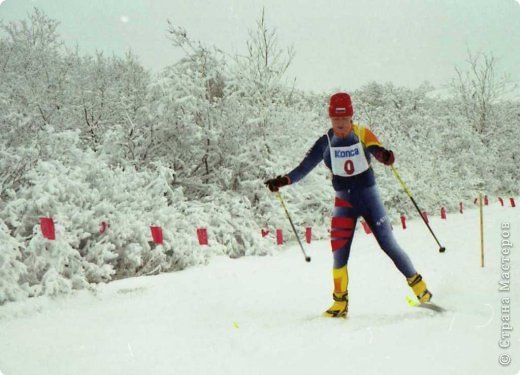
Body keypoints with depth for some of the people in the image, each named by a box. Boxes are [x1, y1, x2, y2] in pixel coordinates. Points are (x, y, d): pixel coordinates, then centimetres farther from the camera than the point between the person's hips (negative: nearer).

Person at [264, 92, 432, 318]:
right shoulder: (325, 143, -3)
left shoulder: (362, 134, -7)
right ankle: (340, 303, 3)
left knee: (388, 244, 1)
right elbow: (305, 166, -4)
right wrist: (284, 180, -18)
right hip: (344, 201, 2)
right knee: (339, 252, -8)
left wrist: (385, 156, -46)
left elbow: (376, 149, -23)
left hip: (369, 196, -1)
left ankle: (417, 283, 21)